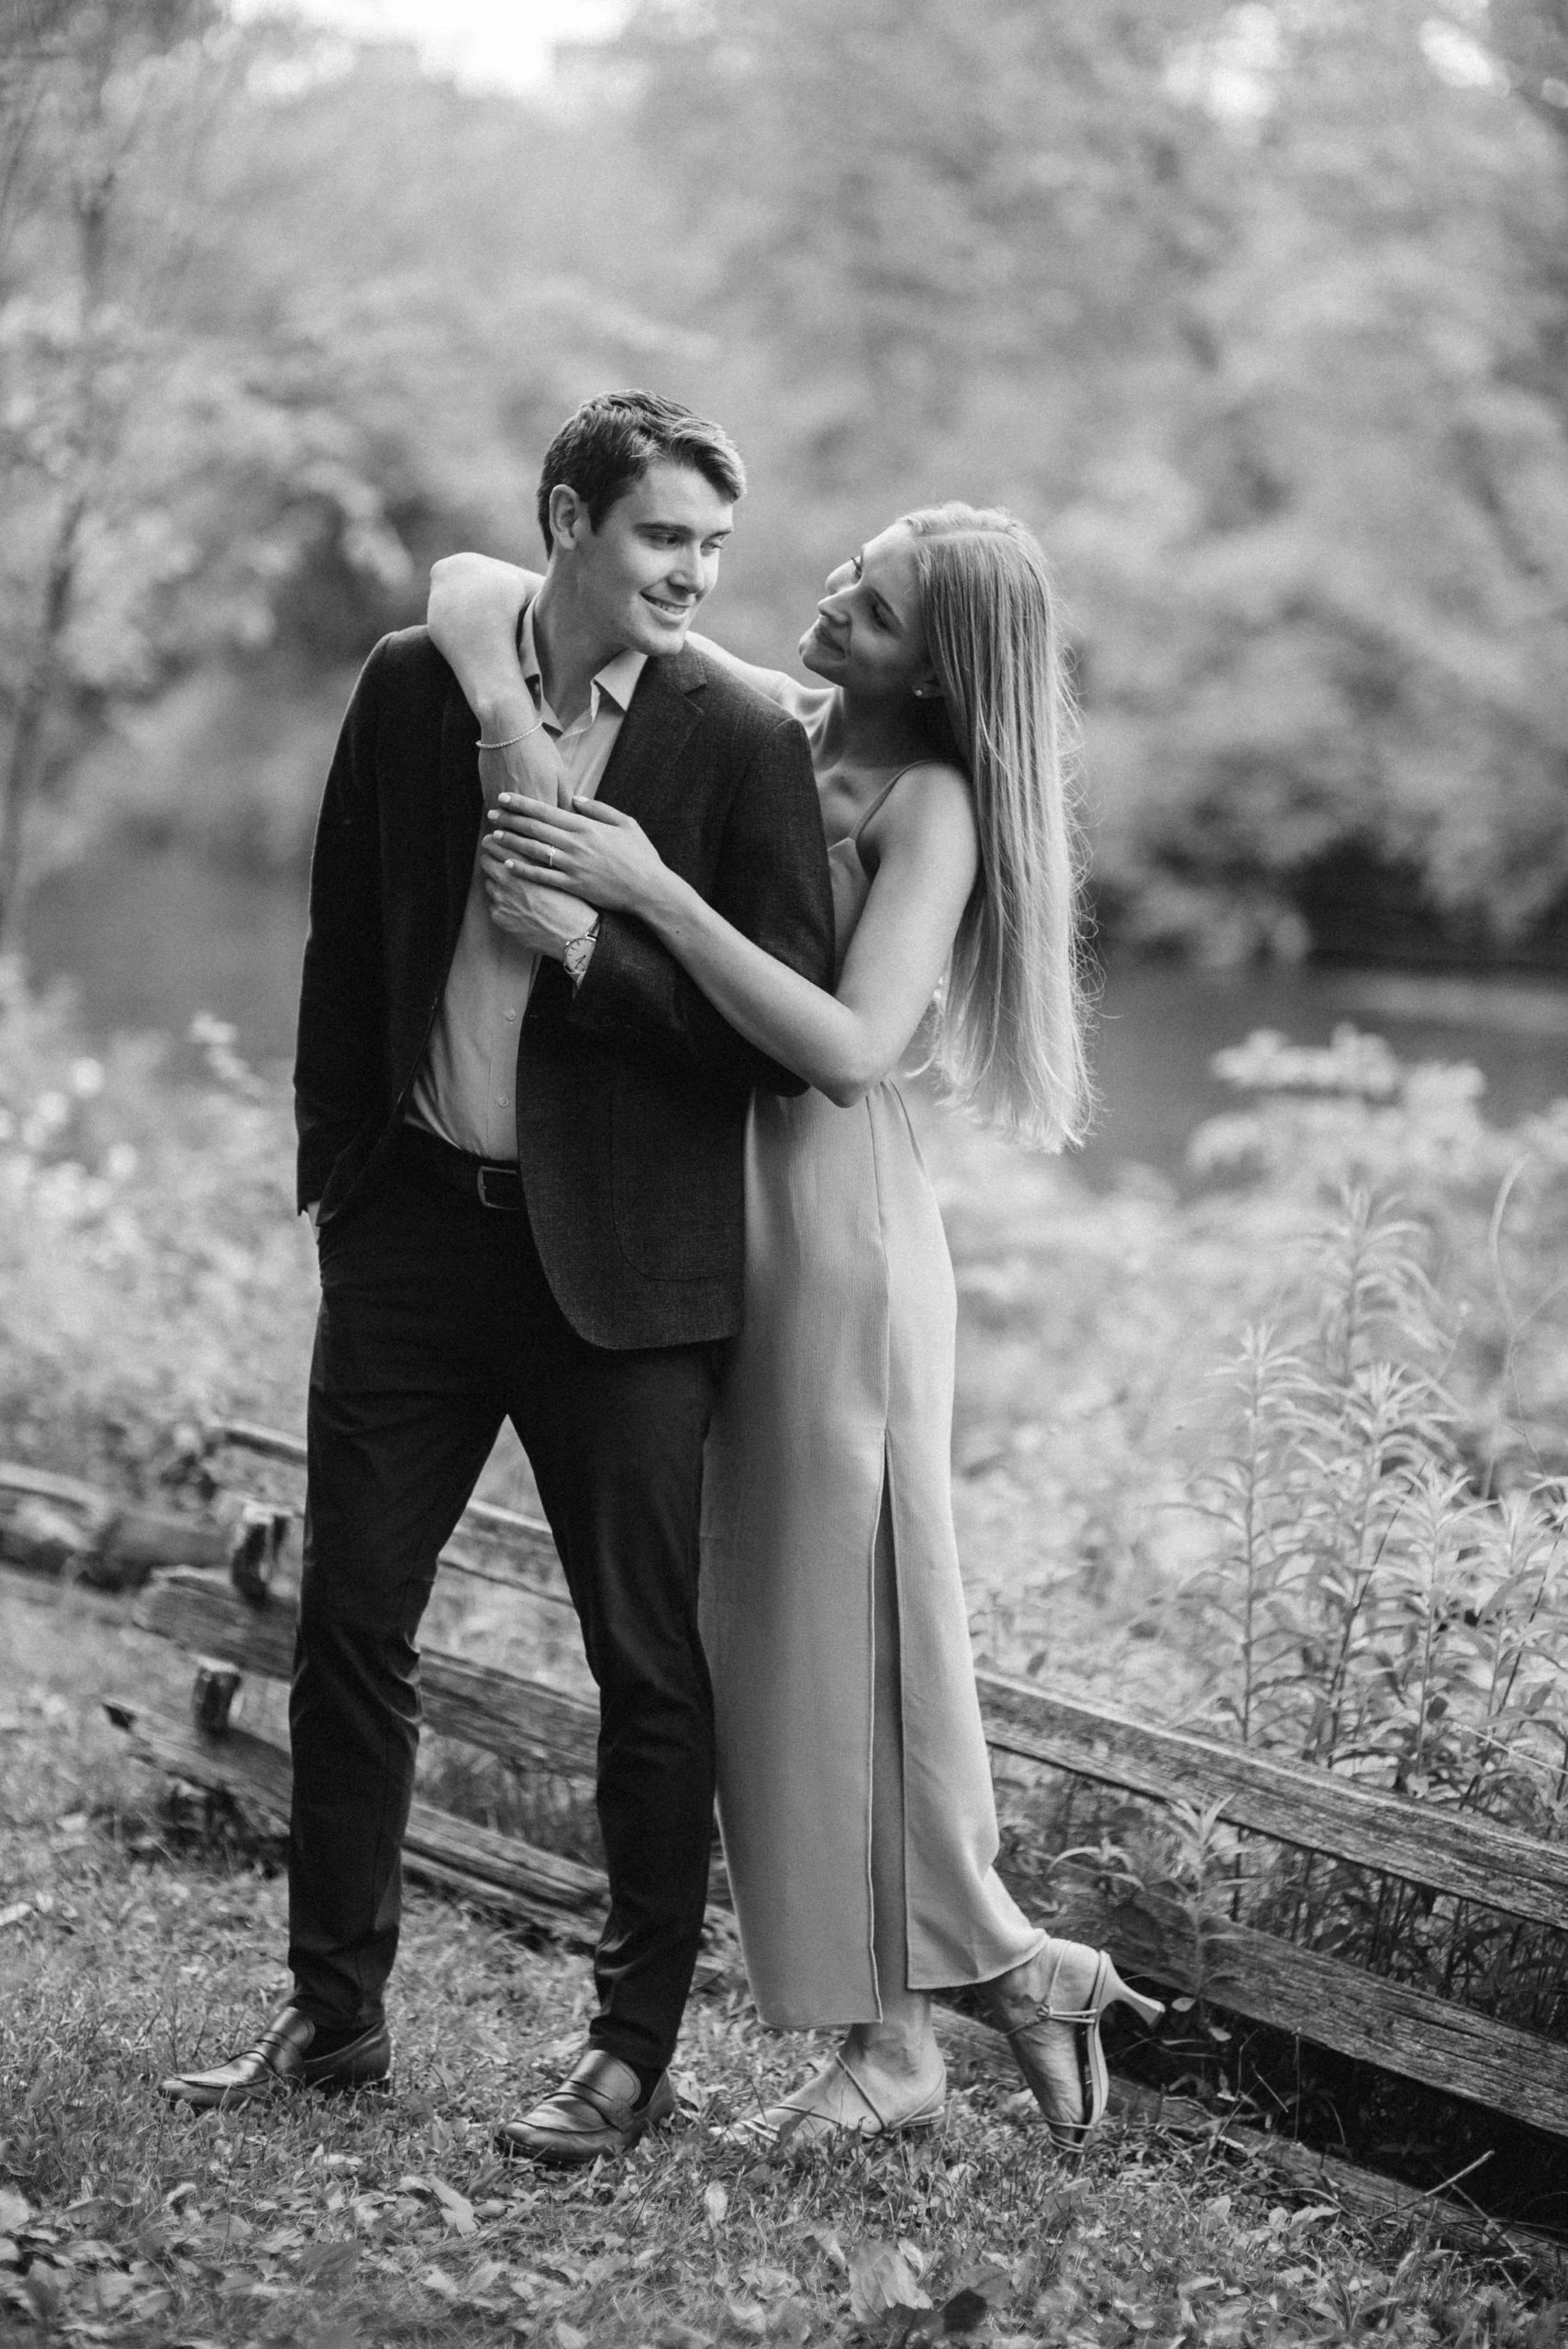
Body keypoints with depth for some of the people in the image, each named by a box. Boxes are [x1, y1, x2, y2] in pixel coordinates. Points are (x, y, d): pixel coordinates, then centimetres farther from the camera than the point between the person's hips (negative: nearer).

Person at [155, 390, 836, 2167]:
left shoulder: (740, 739, -6)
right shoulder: (412, 687, 4)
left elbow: (797, 1029, -9)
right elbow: (344, 950, 12)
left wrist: (592, 945, -18)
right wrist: (337, 1173, 10)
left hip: (619, 1264, -3)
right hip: (414, 1224, 3)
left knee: (650, 1667, 3)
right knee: (347, 1631, 9)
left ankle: (635, 2049, 16)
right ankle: (333, 2011, 23)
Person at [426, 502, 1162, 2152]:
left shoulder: (929, 803, -10)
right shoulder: (761, 717, 8)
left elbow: (849, 1049, -24)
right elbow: (470, 579, 12)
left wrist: (652, 891, -24)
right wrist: (495, 668, -11)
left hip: (832, 1209, -7)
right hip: (697, 1200, 7)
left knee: (851, 1612, -3)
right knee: (761, 1624, 7)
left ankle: (1004, 1955, 14)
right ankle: (886, 2042, 14)